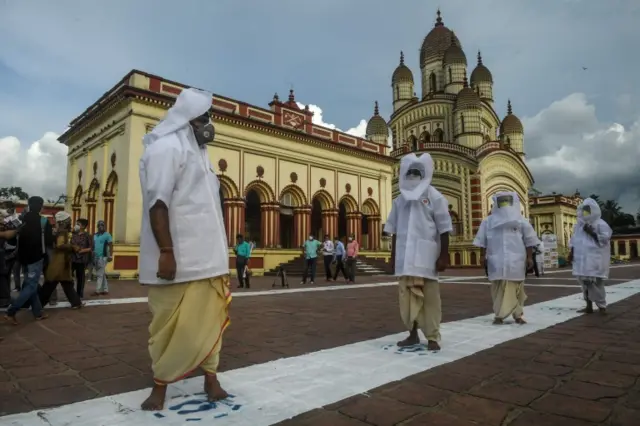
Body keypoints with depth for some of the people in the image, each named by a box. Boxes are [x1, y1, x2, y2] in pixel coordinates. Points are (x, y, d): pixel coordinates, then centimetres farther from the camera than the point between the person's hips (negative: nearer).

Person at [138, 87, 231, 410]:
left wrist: (218, 254, 18)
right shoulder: (167, 147, -7)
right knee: (171, 323, 2)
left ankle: (211, 378, 20)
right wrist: (166, 252, -23)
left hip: (205, 254, 8)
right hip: (178, 256, -8)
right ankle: (160, 385, 18)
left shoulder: (196, 152, 20)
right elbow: (158, 202, -17)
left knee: (210, 318, 9)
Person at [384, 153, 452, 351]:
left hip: (425, 255, -4)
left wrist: (444, 255, -9)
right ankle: (412, 334, 20)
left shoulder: (434, 197, -1)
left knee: (429, 296, 0)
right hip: (405, 255, 5)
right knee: (407, 295, 8)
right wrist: (395, 254, 13)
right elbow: (394, 229, 16)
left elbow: (444, 228, -4)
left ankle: (433, 337, 10)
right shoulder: (400, 199, 13)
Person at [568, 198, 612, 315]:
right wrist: (571, 252, 11)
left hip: (594, 259, -6)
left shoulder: (600, 224, -1)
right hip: (581, 258, 6)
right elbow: (574, 240, 18)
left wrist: (592, 233, -17)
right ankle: (589, 306, 16)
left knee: (595, 283, -8)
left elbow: (606, 238, -11)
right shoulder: (579, 224, 15)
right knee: (584, 282, 9)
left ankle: (602, 306, 3)